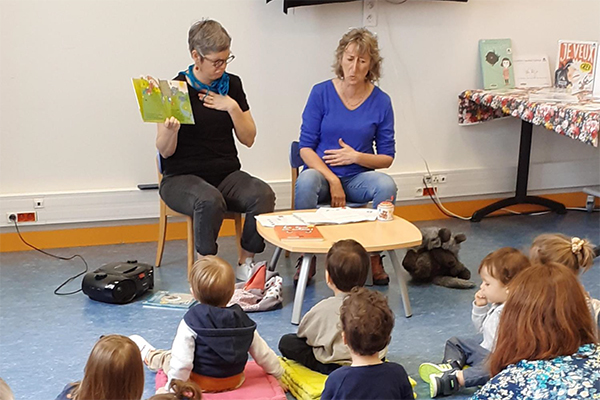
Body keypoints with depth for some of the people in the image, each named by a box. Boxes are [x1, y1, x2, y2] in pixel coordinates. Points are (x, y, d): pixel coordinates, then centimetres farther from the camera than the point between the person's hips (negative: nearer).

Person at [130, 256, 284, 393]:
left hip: (201, 383, -4)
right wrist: (279, 374, 13)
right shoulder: (243, 320, -11)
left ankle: (148, 355, 51)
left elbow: (182, 361, -25)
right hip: (234, 382, 4)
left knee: (166, 358, 23)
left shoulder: (191, 321, -25)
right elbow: (263, 354, -2)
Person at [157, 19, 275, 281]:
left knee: (263, 195, -26)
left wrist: (232, 108, -8)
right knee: (210, 201, -37)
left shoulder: (232, 85, 8)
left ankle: (245, 263, -9)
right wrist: (171, 129, -27)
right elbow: (165, 151, -5)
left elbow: (248, 139, 7)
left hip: (226, 173, 4)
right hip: (182, 177, -4)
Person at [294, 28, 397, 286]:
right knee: (306, 182, -35)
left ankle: (374, 256, -11)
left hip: (358, 177, 1)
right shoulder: (321, 93, -3)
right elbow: (306, 147, -4)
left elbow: (387, 157, 4)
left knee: (386, 185, -31)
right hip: (322, 171, -1)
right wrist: (332, 180, -17)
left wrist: (357, 157, -15)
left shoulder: (381, 101, 0)